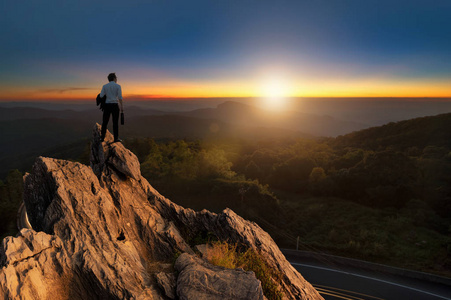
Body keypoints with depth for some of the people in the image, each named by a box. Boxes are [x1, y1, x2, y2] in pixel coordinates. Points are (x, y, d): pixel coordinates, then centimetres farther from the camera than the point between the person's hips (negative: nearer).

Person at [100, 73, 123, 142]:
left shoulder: (104, 86, 6)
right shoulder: (118, 86, -1)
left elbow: (101, 96, -1)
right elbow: (120, 97, -10)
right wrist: (122, 106, -5)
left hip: (107, 105, 2)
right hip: (115, 105, -2)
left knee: (105, 122, 10)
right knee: (115, 122, 1)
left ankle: (102, 137, 12)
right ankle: (116, 138, 1)